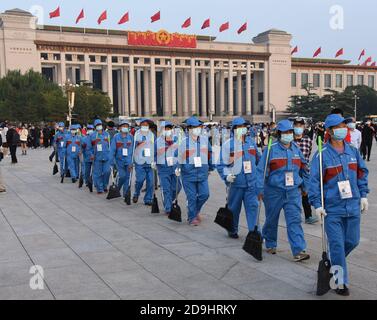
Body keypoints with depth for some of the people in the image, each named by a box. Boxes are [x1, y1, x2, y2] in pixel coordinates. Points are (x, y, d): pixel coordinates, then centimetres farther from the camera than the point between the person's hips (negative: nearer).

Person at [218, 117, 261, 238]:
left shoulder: (251, 141, 9)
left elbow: (258, 159, 21)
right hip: (236, 181, -2)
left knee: (252, 206, -4)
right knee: (234, 208, 10)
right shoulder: (228, 144, -4)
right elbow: (222, 164, -2)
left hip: (252, 182, 3)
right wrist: (226, 175, -16)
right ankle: (233, 230, 28)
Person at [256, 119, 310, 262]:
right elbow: (261, 170, -9)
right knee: (272, 220, 12)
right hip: (274, 191, -3)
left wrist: (304, 186, 21)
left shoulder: (296, 149, 7)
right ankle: (270, 244, 34)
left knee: (295, 220, -5)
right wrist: (260, 190, -12)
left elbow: (304, 169, 19)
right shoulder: (271, 149, -8)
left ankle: (299, 251, -7)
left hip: (293, 191, 3)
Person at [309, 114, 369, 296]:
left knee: (352, 241, 13)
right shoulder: (322, 155, -9)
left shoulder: (353, 151, 7)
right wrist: (317, 204, -15)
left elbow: (362, 173, 16)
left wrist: (363, 195, 11)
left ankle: (334, 262, 40)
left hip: (353, 206, 5)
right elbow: (314, 181, -10)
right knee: (337, 244, -1)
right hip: (332, 208, -5)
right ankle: (341, 282, 12)